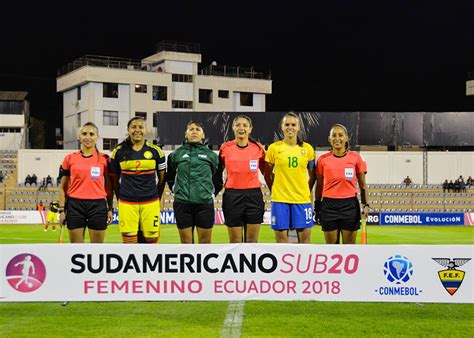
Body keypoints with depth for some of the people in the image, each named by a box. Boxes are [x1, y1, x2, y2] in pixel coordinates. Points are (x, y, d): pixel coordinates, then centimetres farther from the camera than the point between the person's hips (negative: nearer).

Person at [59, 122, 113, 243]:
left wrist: (110, 208, 5)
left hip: (98, 206, 0)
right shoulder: (70, 159, 6)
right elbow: (63, 187, 10)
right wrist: (62, 210, 3)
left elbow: (108, 186, 9)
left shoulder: (104, 159, 4)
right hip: (75, 206, 1)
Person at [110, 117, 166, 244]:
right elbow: (114, 178, 12)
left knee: (152, 239, 0)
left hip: (150, 203, 0)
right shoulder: (119, 151, 3)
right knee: (129, 240, -1)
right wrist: (120, 197, 13)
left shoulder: (155, 151, 3)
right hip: (127, 204, 0)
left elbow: (162, 177, 11)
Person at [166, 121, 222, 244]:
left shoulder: (211, 155, 8)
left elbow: (218, 181, 18)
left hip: (205, 203, 0)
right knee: (186, 242, 4)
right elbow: (170, 178, 19)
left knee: (205, 242, 2)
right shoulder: (176, 154, 8)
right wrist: (177, 191, 12)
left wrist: (211, 193, 11)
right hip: (182, 204, 0)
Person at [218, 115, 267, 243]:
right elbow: (218, 170, 13)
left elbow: (265, 171, 12)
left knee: (252, 241, 3)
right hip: (232, 196, 0)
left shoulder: (258, 148, 2)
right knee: (235, 242, 2)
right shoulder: (225, 148, 2)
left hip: (254, 195, 0)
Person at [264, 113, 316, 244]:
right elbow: (267, 174, 8)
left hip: (302, 199, 1)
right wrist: (275, 190, 4)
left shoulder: (307, 148, 5)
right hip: (280, 199, -1)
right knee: (281, 237, 2)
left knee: (304, 237, 3)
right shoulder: (274, 148, 1)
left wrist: (306, 191, 6)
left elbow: (312, 175, 13)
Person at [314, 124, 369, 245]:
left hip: (350, 204, -1)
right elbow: (319, 185, 11)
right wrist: (317, 206, 9)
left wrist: (366, 204, -4)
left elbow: (362, 184, 6)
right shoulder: (323, 159, 4)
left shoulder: (355, 157, 2)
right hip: (329, 205, 1)